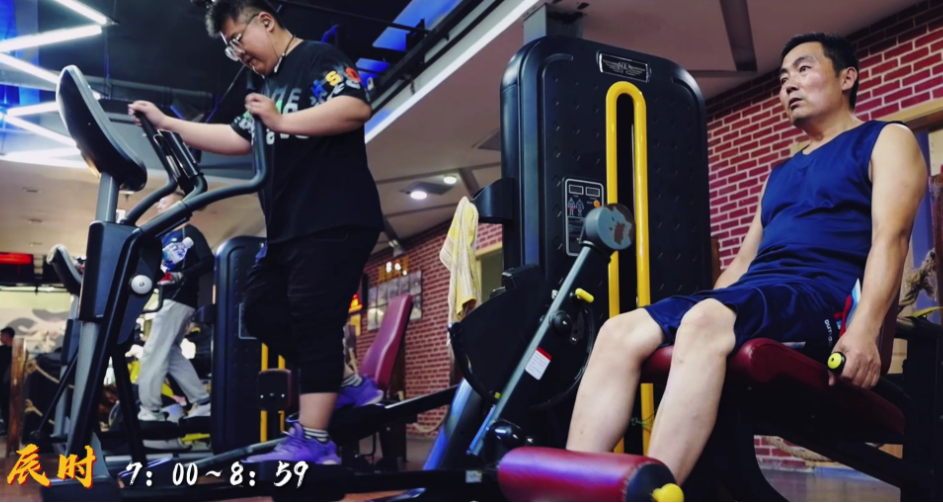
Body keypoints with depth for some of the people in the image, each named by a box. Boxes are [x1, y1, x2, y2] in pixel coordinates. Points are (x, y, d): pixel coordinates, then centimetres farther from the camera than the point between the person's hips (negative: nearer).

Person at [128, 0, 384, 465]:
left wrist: (282, 122, -24)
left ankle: (311, 443, -11)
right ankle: (351, 385, 15)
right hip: (288, 229, 10)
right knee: (262, 312, 9)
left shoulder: (319, 58, -4)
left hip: (335, 222, -10)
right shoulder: (271, 85, 25)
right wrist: (165, 122, 24)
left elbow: (357, 108, -21)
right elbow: (236, 139, 28)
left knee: (313, 320, -14)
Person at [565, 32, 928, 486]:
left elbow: (890, 238, -5)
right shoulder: (779, 175, 32)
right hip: (752, 295, 7)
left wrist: (865, 328, -21)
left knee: (706, 322, -38)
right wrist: (698, 310, 14)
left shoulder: (886, 141, 12)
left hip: (823, 296, -7)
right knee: (619, 333, -17)